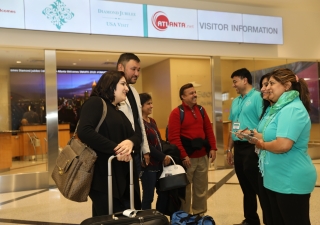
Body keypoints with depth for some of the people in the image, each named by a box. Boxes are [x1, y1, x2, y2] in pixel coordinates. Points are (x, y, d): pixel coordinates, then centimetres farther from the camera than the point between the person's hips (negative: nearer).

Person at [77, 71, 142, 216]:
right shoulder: (95, 102, -7)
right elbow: (84, 131, -23)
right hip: (103, 178, -8)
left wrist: (130, 142, -14)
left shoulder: (119, 112, 19)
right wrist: (115, 148, -21)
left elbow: (136, 136, 11)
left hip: (123, 178, 9)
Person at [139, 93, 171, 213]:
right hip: (147, 165, -9)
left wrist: (164, 156, 3)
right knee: (148, 196, 0)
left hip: (159, 164, 9)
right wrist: (163, 157, -14)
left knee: (163, 192, 15)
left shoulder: (152, 121, 14)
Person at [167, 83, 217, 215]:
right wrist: (183, 155, -18)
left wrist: (213, 148, 4)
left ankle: (200, 214, 31)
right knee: (185, 189, 6)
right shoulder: (176, 113, -8)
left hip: (203, 156, 6)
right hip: (187, 157, -6)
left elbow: (209, 130, 14)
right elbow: (173, 137, -15)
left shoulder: (201, 110, 11)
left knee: (201, 188, 15)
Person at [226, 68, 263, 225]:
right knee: (246, 187, 16)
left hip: (252, 147, -8)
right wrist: (229, 149, 18)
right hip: (238, 148, 8)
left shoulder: (257, 97, -9)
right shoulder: (235, 101, 16)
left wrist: (259, 145, -24)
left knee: (258, 187, -1)